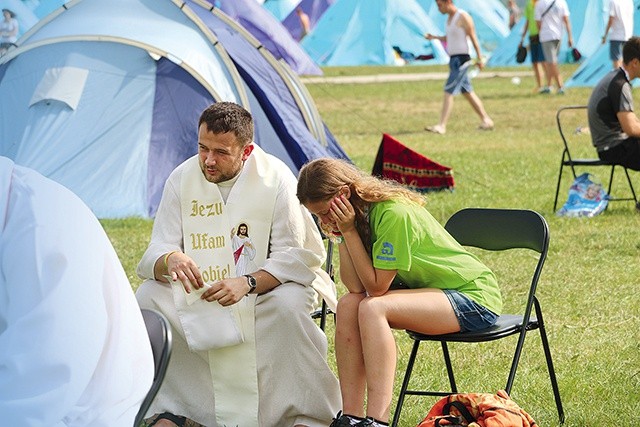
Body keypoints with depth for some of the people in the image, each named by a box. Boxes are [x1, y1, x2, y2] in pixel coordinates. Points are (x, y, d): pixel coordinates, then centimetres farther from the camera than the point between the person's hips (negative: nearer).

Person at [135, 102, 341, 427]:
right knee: (149, 297, -21)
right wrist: (170, 260, -37)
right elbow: (157, 251, -10)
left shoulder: (275, 177, -17)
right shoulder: (182, 179, -8)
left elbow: (292, 255, -17)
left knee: (289, 305, -35)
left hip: (266, 285, -3)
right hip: (199, 288, 3)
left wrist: (248, 284, -36)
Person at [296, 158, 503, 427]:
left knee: (373, 308, -28)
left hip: (473, 297, -8)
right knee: (348, 305, -13)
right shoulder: (356, 213, -1)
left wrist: (348, 231, -23)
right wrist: (341, 236, -15)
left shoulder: (393, 213, -27)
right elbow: (355, 287, -7)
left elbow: (376, 285, -22)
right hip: (425, 288, 8)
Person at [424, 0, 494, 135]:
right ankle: (486, 120, 22)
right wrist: (434, 37, 10)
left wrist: (480, 59, -11)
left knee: (448, 92, -13)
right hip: (453, 59, 10)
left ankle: (441, 126, -16)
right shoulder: (450, 18, 14)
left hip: (461, 59, -10)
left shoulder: (463, 17, -13)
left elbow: (473, 38, -12)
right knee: (467, 92, 14)